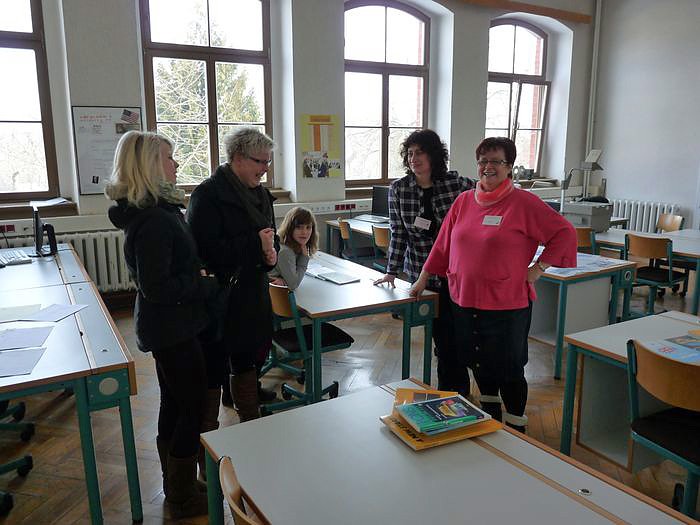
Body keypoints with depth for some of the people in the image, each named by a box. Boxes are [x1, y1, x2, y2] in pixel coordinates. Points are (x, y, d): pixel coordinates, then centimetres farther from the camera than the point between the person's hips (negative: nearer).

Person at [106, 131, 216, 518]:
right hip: (172, 329, -10)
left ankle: (175, 486, 38)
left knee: (174, 402, 20)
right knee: (193, 407, 4)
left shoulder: (155, 211, 7)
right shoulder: (153, 221, -25)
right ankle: (183, 500, 21)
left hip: (165, 326, 10)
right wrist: (208, 287, -17)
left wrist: (198, 278, 6)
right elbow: (156, 287, -26)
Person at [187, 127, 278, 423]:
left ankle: (252, 423, 36)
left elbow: (270, 236, 19)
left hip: (253, 294, 8)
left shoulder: (260, 193, 10)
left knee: (249, 359, 19)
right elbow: (206, 249, -22)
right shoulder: (208, 194, -14)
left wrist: (271, 251, -4)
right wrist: (255, 243, -23)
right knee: (214, 367, 4)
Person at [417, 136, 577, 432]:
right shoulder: (464, 201, 5)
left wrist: (538, 268, -8)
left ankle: (516, 429, 26)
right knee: (479, 364, 20)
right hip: (464, 301, 5)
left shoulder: (524, 203, -10)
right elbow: (443, 244, 11)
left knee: (509, 370, 5)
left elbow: (564, 233, -6)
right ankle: (490, 416, 44)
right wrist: (424, 277, 14)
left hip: (507, 305, -5)